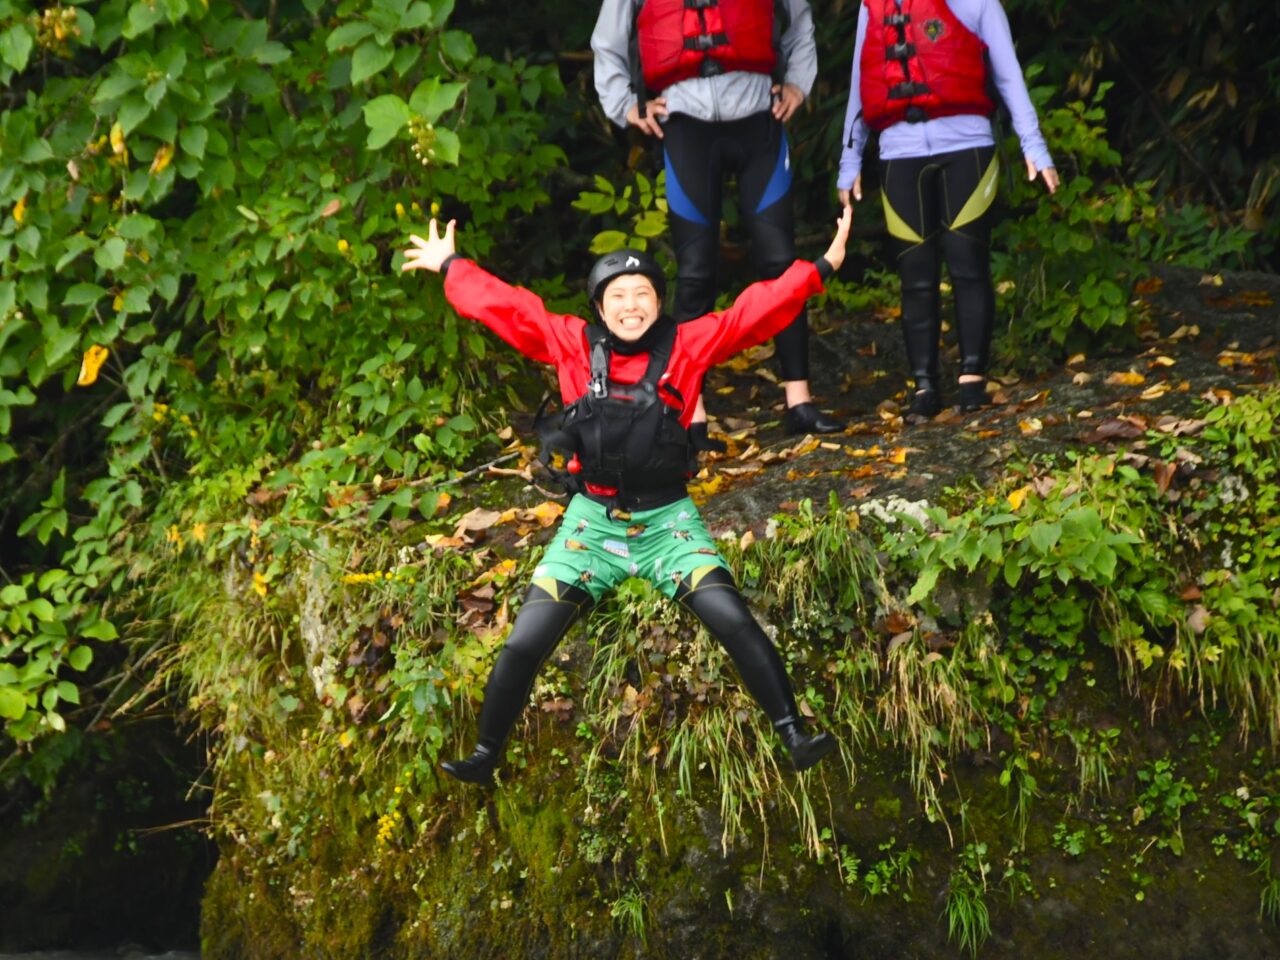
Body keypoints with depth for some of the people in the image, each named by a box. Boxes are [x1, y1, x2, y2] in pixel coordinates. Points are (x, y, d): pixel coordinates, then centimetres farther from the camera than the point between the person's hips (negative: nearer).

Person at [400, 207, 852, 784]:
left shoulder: (688, 345, -1)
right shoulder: (572, 345, 2)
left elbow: (757, 311, -2)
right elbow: (502, 306, 11)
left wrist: (822, 267, -4)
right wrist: (449, 266, 18)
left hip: (667, 520, -1)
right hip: (591, 521, 1)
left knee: (735, 622, -19)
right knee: (525, 642, -8)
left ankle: (795, 737, -9)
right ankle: (484, 758, 8)